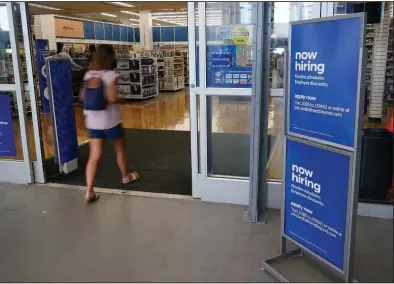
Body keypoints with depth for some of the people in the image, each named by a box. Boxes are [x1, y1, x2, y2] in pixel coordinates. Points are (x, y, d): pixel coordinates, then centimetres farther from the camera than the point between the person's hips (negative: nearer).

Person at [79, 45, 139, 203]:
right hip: (109, 120, -5)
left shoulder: (89, 74, 5)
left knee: (94, 156, 4)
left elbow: (82, 96, 12)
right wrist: (120, 98, -4)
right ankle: (126, 176, 39)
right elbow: (112, 98, -23)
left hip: (92, 121, 5)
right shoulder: (109, 74, -14)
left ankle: (89, 191, -3)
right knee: (120, 149, 19)